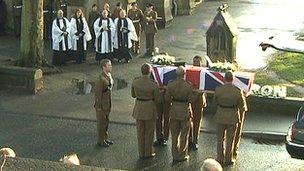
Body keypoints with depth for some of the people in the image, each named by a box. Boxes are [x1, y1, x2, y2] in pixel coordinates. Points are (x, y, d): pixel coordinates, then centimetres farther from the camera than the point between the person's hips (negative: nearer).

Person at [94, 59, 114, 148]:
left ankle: (105, 138, 32)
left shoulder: (109, 76, 3)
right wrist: (99, 107, -17)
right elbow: (97, 93, -21)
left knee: (106, 121, 18)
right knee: (101, 122, 4)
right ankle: (100, 141, 17)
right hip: (101, 105, -8)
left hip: (108, 104, 8)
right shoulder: (101, 79, -24)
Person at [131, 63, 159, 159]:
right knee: (149, 132, 13)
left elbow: (133, 95, 4)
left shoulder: (135, 82, -9)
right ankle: (148, 153, 20)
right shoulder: (153, 84, -18)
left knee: (140, 132, 15)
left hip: (138, 107, 3)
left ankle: (141, 153, 22)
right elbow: (156, 98, -7)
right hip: (149, 107, -3)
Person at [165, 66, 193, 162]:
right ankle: (182, 156, 20)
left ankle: (175, 156, 22)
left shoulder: (170, 85, -9)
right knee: (184, 135, 12)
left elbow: (167, 99, -3)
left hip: (174, 111, 3)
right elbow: (190, 100, -12)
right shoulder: (188, 86, -17)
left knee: (174, 135, 15)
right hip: (185, 111, -3)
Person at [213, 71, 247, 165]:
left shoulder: (218, 89, -13)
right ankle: (228, 159, 20)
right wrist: (245, 108, 16)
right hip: (232, 117, -1)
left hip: (220, 116, 1)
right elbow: (242, 107, -7)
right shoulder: (238, 91, -16)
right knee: (230, 139, 13)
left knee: (220, 138, 15)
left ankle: (220, 158, 21)